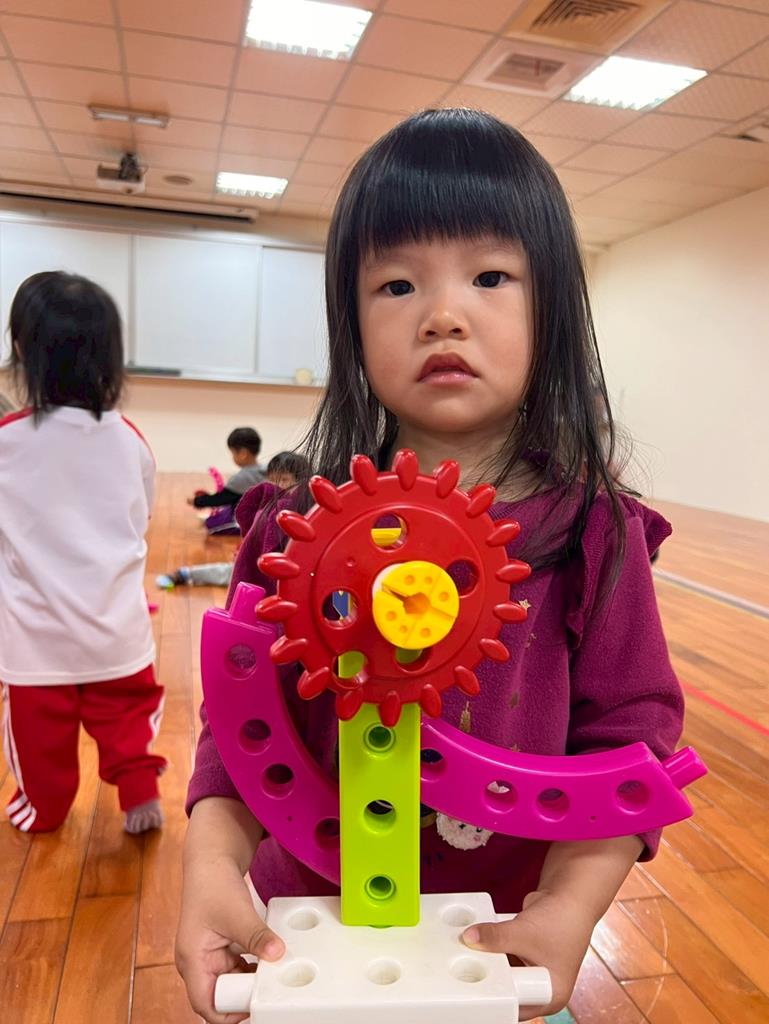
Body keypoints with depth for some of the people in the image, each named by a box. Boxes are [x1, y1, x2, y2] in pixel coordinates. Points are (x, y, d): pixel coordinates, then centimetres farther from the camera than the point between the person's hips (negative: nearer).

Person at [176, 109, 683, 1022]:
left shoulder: (594, 534, -14)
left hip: (501, 942, -1)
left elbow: (627, 739, -12)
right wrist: (211, 863, -22)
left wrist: (571, 905, -23)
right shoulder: (307, 526, -11)